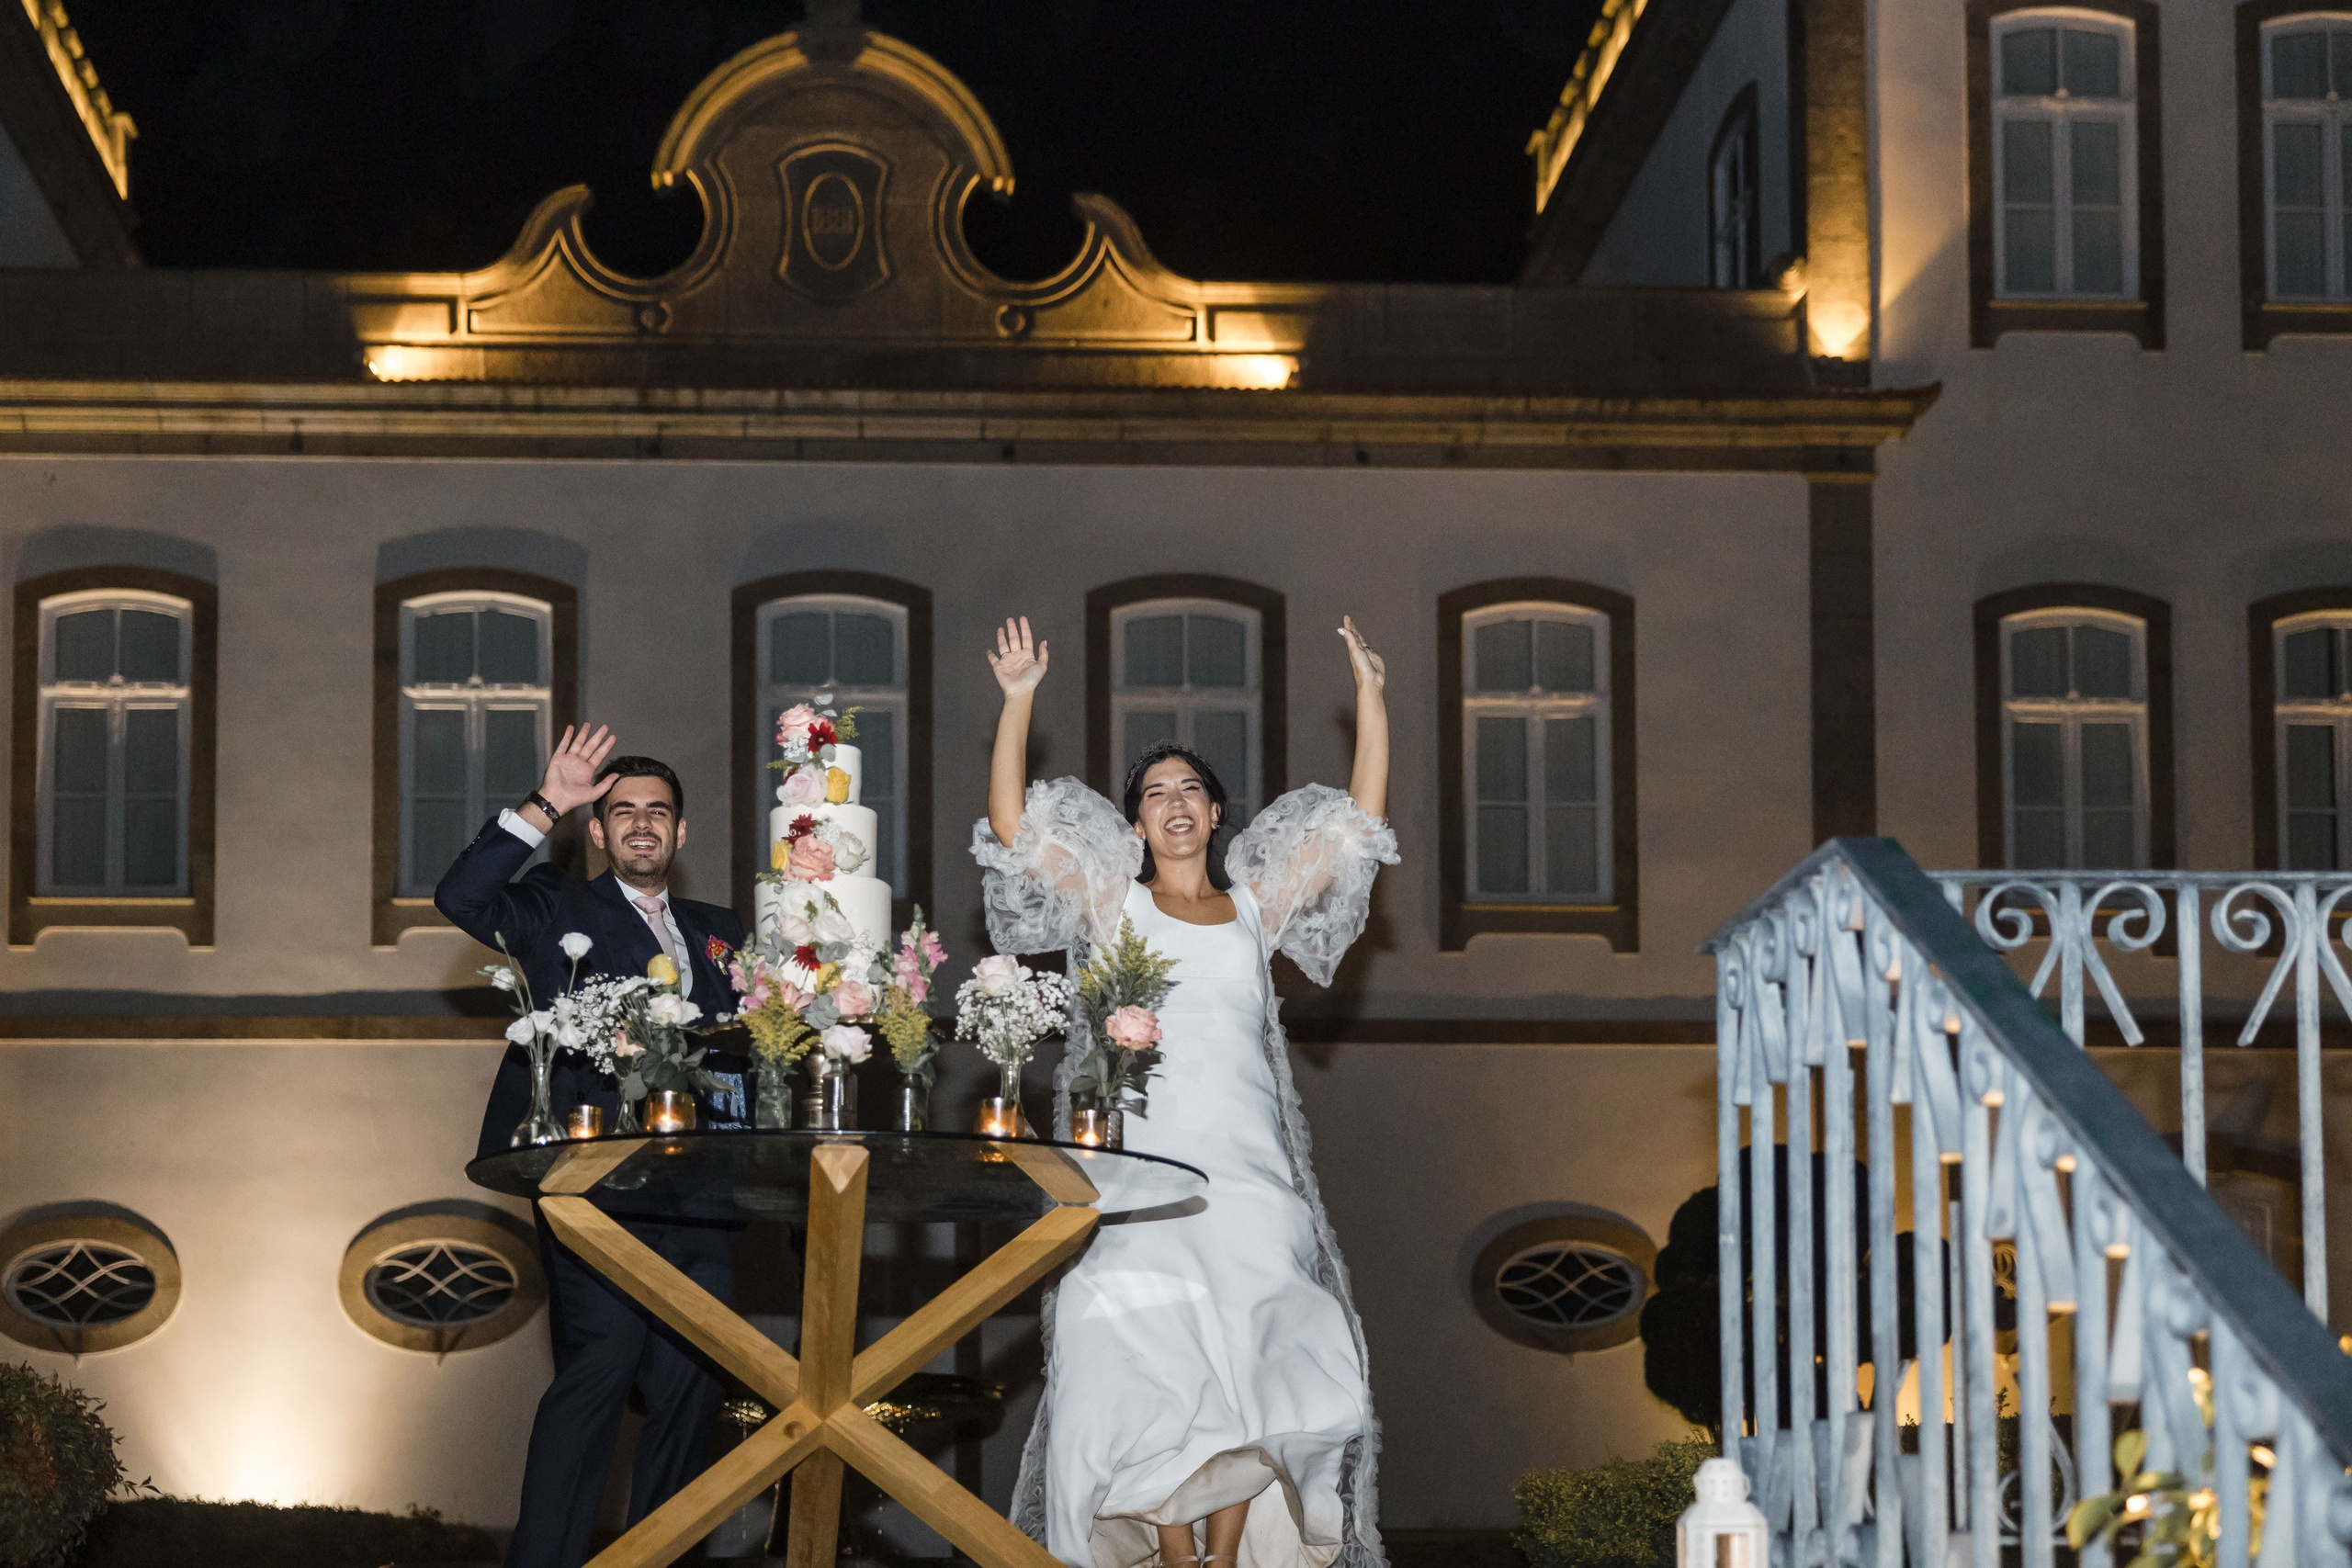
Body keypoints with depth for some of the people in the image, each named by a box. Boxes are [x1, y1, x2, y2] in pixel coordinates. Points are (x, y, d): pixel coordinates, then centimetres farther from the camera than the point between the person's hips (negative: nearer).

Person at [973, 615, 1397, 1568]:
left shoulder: (1257, 905, 16)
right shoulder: (1113, 905, 11)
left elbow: (1360, 820, 17)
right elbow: (1012, 827, 2)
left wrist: (1369, 696, 11)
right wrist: (1018, 702, -5)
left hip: (1249, 1165, 2)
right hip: (1144, 1161, -2)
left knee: (1253, 1359, -7)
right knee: (1154, 1360, -11)